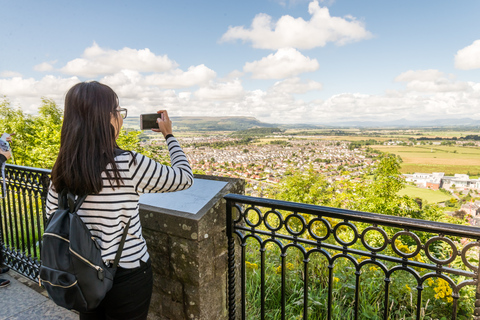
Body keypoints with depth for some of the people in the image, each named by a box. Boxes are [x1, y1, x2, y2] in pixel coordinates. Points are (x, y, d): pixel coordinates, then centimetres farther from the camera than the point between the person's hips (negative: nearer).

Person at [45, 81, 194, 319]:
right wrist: (169, 135, -2)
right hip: (127, 275, -4)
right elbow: (185, 177, -12)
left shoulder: (63, 168, -9)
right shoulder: (129, 165, -26)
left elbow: (52, 217, 5)